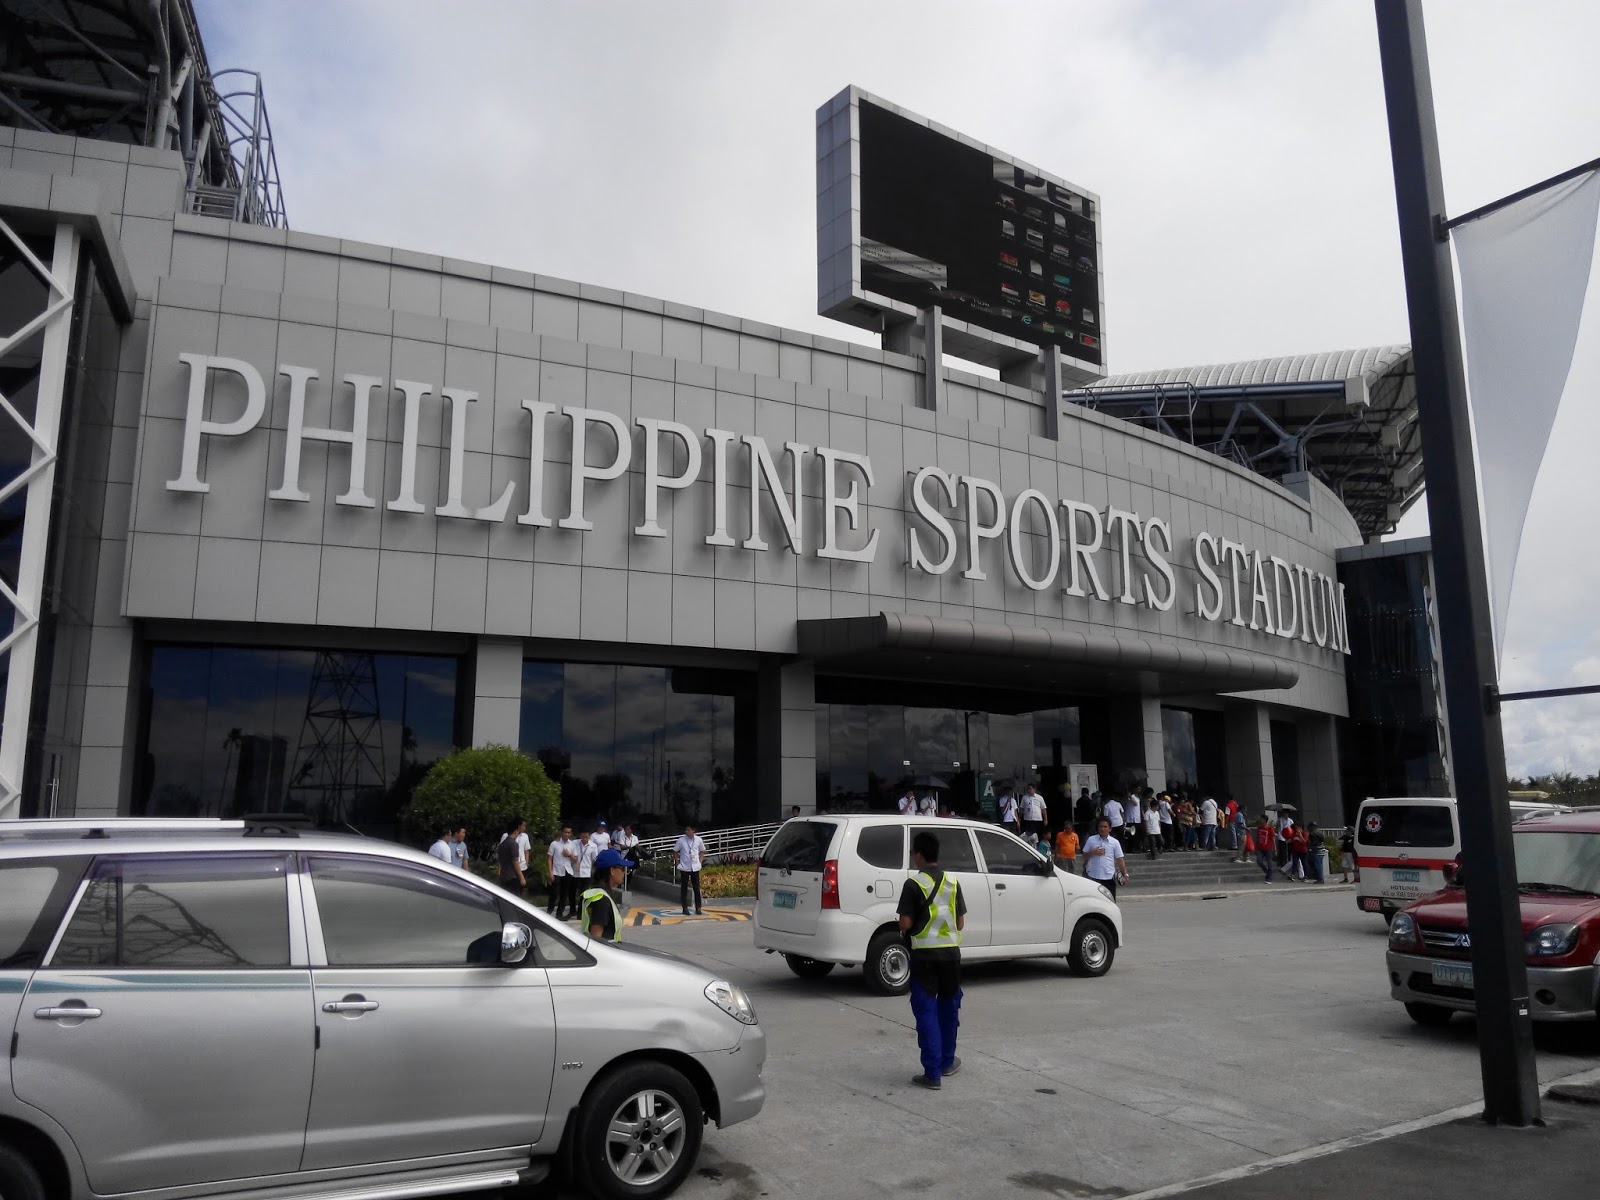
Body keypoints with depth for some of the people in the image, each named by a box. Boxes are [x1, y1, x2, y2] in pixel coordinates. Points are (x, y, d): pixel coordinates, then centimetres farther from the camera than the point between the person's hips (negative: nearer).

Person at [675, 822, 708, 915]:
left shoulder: (699, 840, -3)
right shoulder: (681, 841, -8)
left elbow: (702, 851, 12)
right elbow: (675, 852, 4)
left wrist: (700, 862, 3)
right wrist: (678, 863, -2)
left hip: (695, 868, 1)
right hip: (684, 868, -1)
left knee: (697, 888, 1)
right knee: (684, 888, 5)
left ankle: (698, 908, 6)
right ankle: (685, 908, 12)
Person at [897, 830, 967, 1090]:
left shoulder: (914, 884, -11)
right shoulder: (952, 883, 4)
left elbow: (905, 923, -13)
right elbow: (960, 923, 6)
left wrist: (906, 928, 8)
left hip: (924, 954, -5)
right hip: (951, 952, 5)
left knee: (927, 1012, -1)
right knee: (948, 1008, 19)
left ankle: (932, 1074, -2)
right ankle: (947, 1062, 31)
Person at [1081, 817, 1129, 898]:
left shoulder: (1115, 842, 3)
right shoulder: (1091, 840, 3)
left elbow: (1120, 859, 2)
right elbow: (1084, 856, 7)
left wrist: (1125, 874, -7)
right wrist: (1093, 852, -12)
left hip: (1109, 877, 0)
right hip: (1093, 876, 0)